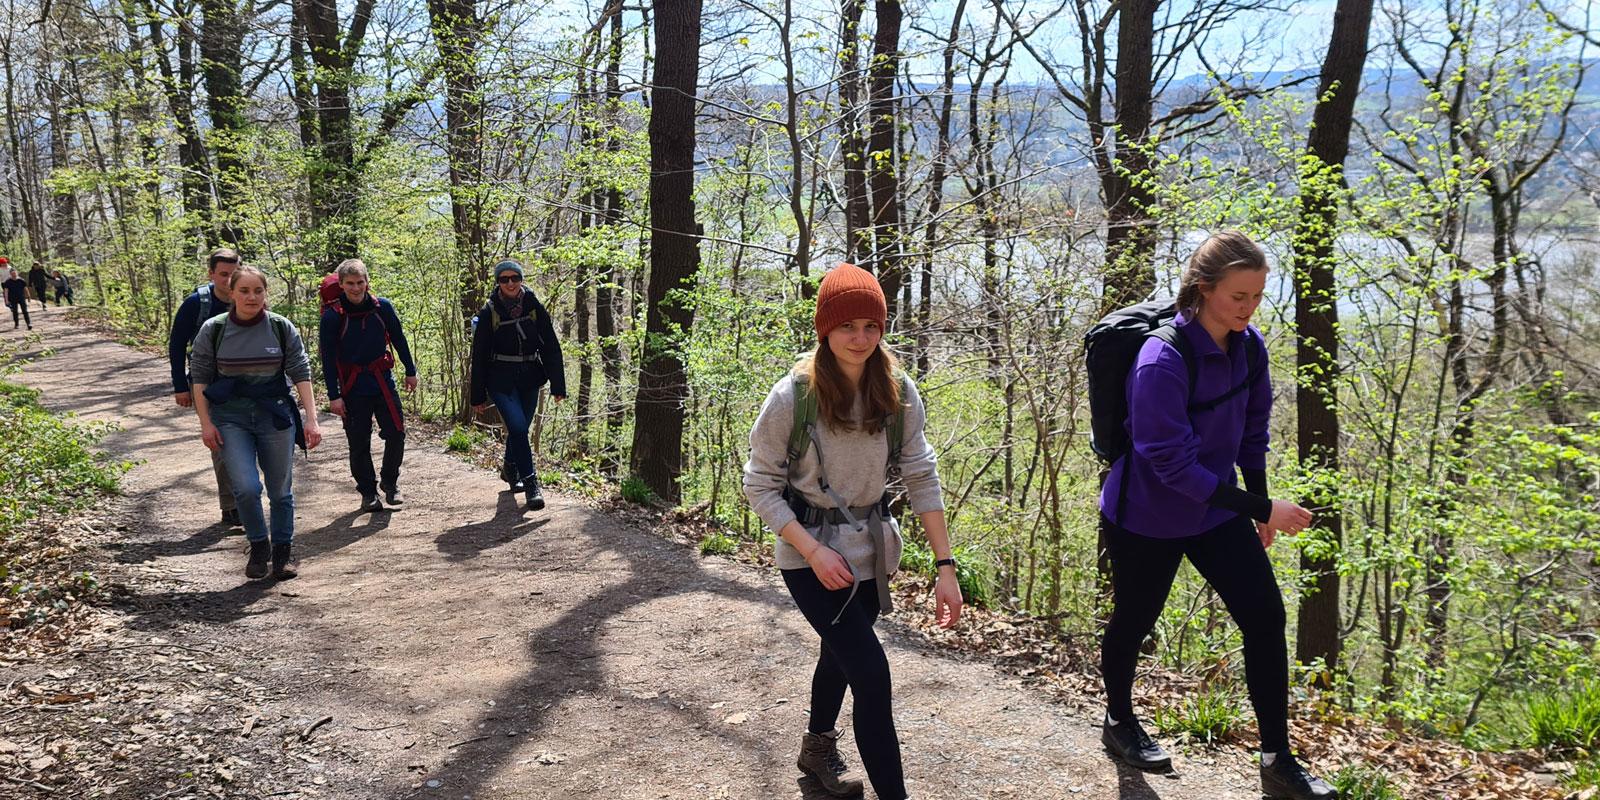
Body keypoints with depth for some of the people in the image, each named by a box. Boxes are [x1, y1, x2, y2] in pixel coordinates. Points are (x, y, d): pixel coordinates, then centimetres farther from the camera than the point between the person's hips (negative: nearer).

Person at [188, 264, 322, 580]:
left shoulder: (281, 328, -2)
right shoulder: (213, 330, -2)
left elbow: (301, 373, -1)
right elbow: (200, 377, 3)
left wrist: (311, 418, -7)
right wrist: (206, 423, -3)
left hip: (275, 416, 1)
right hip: (231, 419, -1)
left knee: (280, 490, 8)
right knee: (246, 487, -14)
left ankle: (282, 552, 26)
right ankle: (258, 546, 10)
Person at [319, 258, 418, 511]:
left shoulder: (382, 307, -2)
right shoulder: (332, 316, -9)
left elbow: (399, 339, 11)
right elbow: (328, 358, -7)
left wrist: (410, 371, 14)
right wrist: (334, 396, -10)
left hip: (383, 381, 2)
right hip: (353, 388, -2)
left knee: (396, 433, -3)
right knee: (359, 443, 4)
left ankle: (390, 482, 19)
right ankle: (368, 492, 18)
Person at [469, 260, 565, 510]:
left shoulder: (535, 308, -2)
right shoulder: (490, 312, -7)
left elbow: (551, 347, 1)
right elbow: (479, 355, -2)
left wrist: (558, 385, -2)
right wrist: (478, 396, -1)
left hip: (529, 379, 3)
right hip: (501, 381, -3)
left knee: (520, 428, 13)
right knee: (518, 428, -16)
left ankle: (511, 471, 40)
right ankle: (531, 485, -12)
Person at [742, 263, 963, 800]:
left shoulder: (899, 393, -9)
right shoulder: (793, 397, -19)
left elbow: (922, 478, -6)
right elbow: (760, 487, -12)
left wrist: (945, 565, -11)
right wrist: (814, 551, -21)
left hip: (872, 549, 5)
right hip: (810, 554, -5)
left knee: (840, 651, 25)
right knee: (871, 672, -14)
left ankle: (817, 749, 50)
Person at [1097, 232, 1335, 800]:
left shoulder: (1249, 346, -6)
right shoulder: (1163, 360, -28)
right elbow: (1172, 464, -29)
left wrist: (1258, 505, 13)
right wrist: (1262, 508, -28)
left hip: (1218, 510, 6)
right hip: (1147, 516, -6)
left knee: (1265, 616, -2)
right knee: (1134, 620, 13)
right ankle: (1119, 721, 41)